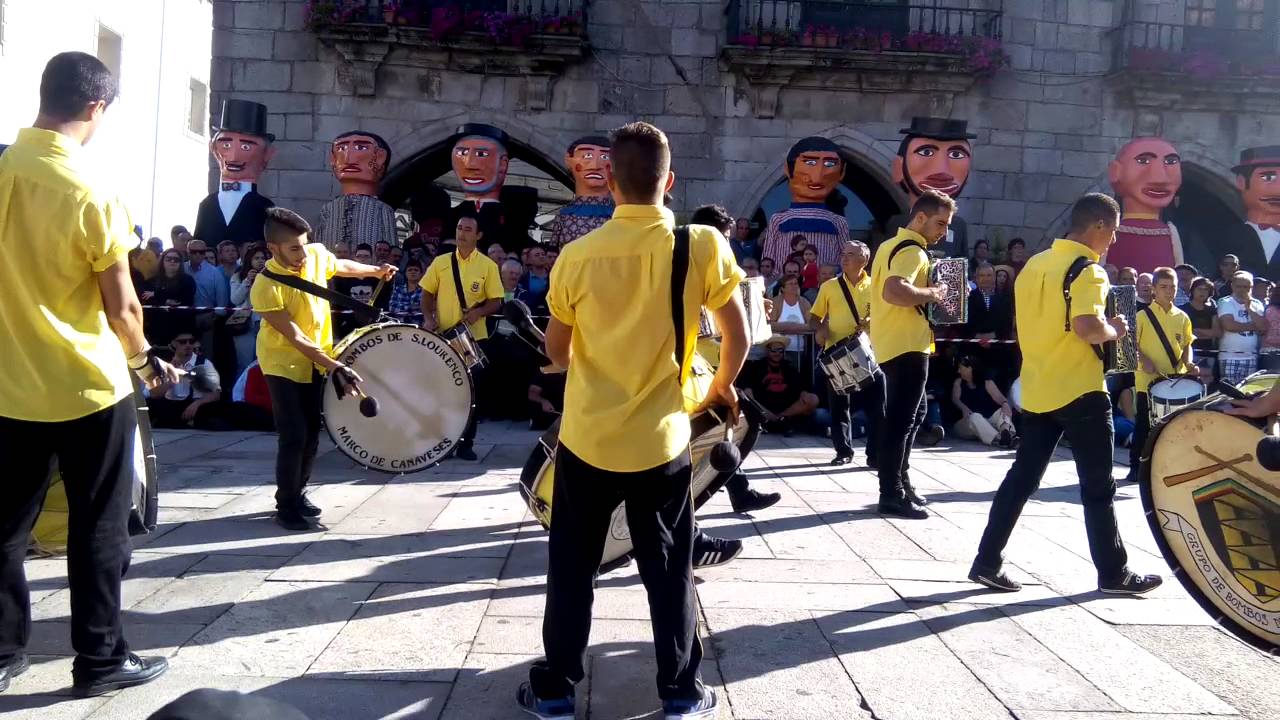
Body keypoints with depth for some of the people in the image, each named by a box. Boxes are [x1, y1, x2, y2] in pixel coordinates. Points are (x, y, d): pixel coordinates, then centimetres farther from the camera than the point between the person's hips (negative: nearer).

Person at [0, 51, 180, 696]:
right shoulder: (91, 193, -16)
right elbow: (121, 306, -11)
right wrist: (143, 359, 8)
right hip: (90, 388, -5)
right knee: (97, 529, 7)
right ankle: (100, 659, 16)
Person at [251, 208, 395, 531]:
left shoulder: (317, 254, -12)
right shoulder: (266, 288, -28)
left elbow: (342, 267, 14)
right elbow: (296, 338, -28)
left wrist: (377, 271, 24)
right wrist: (336, 368, -32)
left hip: (315, 361, 6)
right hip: (284, 363, -6)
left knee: (312, 433, 12)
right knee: (294, 436, -10)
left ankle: (298, 493, 30)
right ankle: (286, 506, 7)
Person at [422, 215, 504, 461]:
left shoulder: (488, 266, 0)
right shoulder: (440, 262, 4)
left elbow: (496, 301, -1)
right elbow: (428, 293, 11)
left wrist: (479, 312, -20)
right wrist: (428, 318, -5)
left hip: (474, 338, -1)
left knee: (471, 392, 3)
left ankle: (466, 443, 13)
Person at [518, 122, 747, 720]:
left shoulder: (578, 255, -9)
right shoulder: (704, 246, -10)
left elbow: (556, 351, 3)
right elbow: (738, 338, -3)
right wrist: (722, 387, 17)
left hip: (586, 440, 0)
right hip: (662, 442, 0)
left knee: (571, 569, 14)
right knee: (669, 572, 13)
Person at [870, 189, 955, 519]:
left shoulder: (891, 245, 16)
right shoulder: (912, 250, -15)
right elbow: (894, 292, -33)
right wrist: (932, 293, -19)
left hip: (892, 343, 11)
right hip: (907, 346, -11)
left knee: (912, 413, 20)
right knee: (901, 419, -6)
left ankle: (900, 481, 27)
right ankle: (892, 495, -2)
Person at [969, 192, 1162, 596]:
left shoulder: (1034, 265, 11)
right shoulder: (1086, 270, -14)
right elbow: (1087, 328, -27)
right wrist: (1115, 331, -9)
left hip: (1036, 389, 7)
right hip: (1078, 391, -7)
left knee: (1022, 478, 9)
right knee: (1098, 487, 5)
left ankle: (988, 562, 8)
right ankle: (1114, 573, 16)